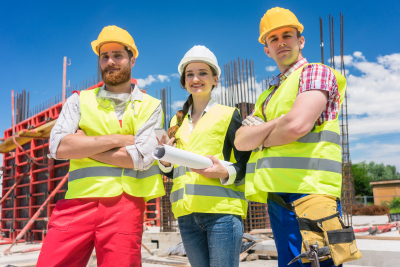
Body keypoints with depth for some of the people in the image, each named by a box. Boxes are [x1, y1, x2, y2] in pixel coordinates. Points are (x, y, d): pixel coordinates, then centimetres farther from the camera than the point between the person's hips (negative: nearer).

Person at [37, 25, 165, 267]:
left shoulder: (150, 106, 8)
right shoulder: (80, 100, 12)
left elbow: (141, 157, -8)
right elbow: (58, 147, -4)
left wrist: (83, 146, -4)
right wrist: (116, 139, -8)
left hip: (124, 205, -1)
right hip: (77, 202, 2)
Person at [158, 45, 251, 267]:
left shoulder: (228, 115, 4)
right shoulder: (178, 122, 18)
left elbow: (246, 163, 1)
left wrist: (225, 172, -19)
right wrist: (165, 160, -1)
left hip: (221, 210, -4)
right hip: (187, 213, 5)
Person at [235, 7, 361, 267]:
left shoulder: (316, 72, 0)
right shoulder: (269, 95, 23)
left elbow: (297, 125, -18)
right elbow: (241, 141, 10)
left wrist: (261, 139, 1)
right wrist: (276, 124, -7)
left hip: (305, 196, -8)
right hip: (278, 200, 8)